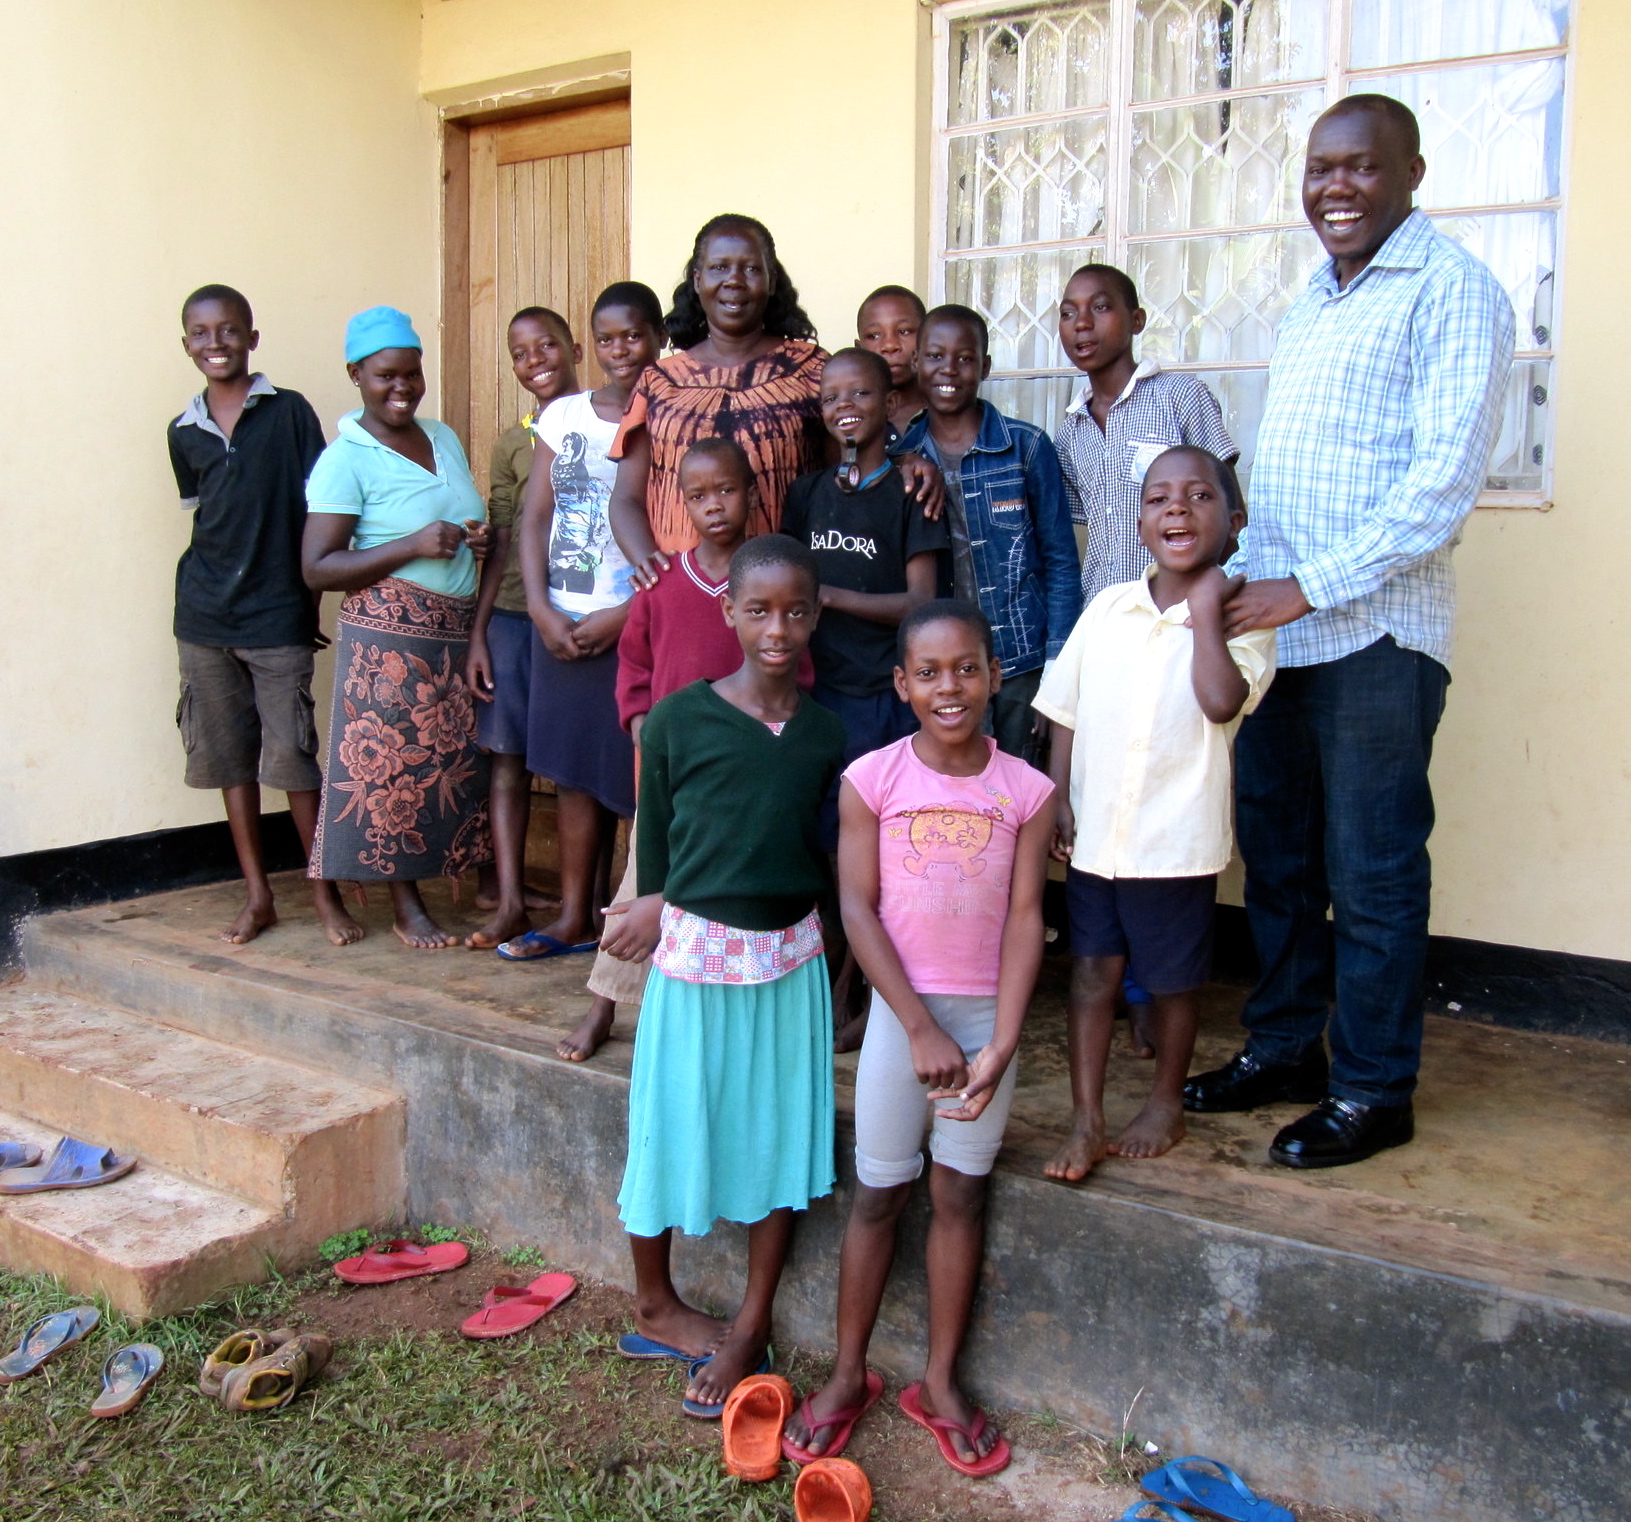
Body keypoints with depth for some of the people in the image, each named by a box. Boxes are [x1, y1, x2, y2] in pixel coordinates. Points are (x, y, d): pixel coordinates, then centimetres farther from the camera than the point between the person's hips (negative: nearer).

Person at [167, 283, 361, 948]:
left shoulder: (290, 413, -3)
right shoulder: (184, 433, 9)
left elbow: (318, 507, -2)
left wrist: (309, 594, -6)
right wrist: (213, 579, 7)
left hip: (279, 617, -4)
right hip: (205, 618, 4)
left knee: (292, 755, -4)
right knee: (230, 755, 8)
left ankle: (325, 893, 9)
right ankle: (257, 894, 19)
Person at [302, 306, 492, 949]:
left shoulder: (445, 438, 14)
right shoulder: (346, 459, -8)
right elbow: (317, 568, -12)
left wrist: (479, 539, 4)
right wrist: (413, 546, -19)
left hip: (459, 629, 6)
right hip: (390, 634, -6)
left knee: (459, 759, 5)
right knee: (392, 762, -1)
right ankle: (406, 908, 11)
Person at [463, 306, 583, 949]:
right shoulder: (512, 443, 11)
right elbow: (499, 546, 9)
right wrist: (477, 634, 4)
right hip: (514, 612, 2)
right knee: (508, 755, -1)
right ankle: (509, 899, 3)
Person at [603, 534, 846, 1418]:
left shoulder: (824, 735, 0)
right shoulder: (678, 720, -9)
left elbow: (815, 855, 5)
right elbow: (653, 845, -1)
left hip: (789, 959, 3)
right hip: (695, 955, -3)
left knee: (778, 1137, 8)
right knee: (672, 1126, 9)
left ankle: (751, 1328, 25)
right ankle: (654, 1303, 33)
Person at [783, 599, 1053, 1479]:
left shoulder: (1025, 791, -3)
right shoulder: (872, 780, -7)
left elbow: (1024, 920, -5)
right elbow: (857, 909, -8)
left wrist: (1000, 1045, -13)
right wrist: (921, 1027, -13)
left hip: (987, 1014, 1)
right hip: (900, 1010, -1)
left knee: (959, 1197, 10)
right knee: (877, 1195, 9)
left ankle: (939, 1382, 26)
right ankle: (848, 1376, 25)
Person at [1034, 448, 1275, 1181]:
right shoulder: (1106, 608, 1)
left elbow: (1222, 701, -28)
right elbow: (1065, 714, 7)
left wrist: (1204, 607, -19)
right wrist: (1059, 802, 0)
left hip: (1176, 840, -3)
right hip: (1094, 835, 3)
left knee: (1170, 982, 14)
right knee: (1091, 971, 9)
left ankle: (1165, 1105, 35)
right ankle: (1086, 1120, 22)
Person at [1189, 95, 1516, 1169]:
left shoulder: (1453, 291, -7)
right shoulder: (1313, 301, 18)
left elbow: (1445, 483, -16)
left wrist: (1310, 587, -18)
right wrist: (1243, 581, 10)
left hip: (1376, 636, -7)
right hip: (1275, 627, 8)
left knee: (1370, 871, 1)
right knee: (1275, 849, 13)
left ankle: (1374, 1090, 16)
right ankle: (1284, 1047, 28)